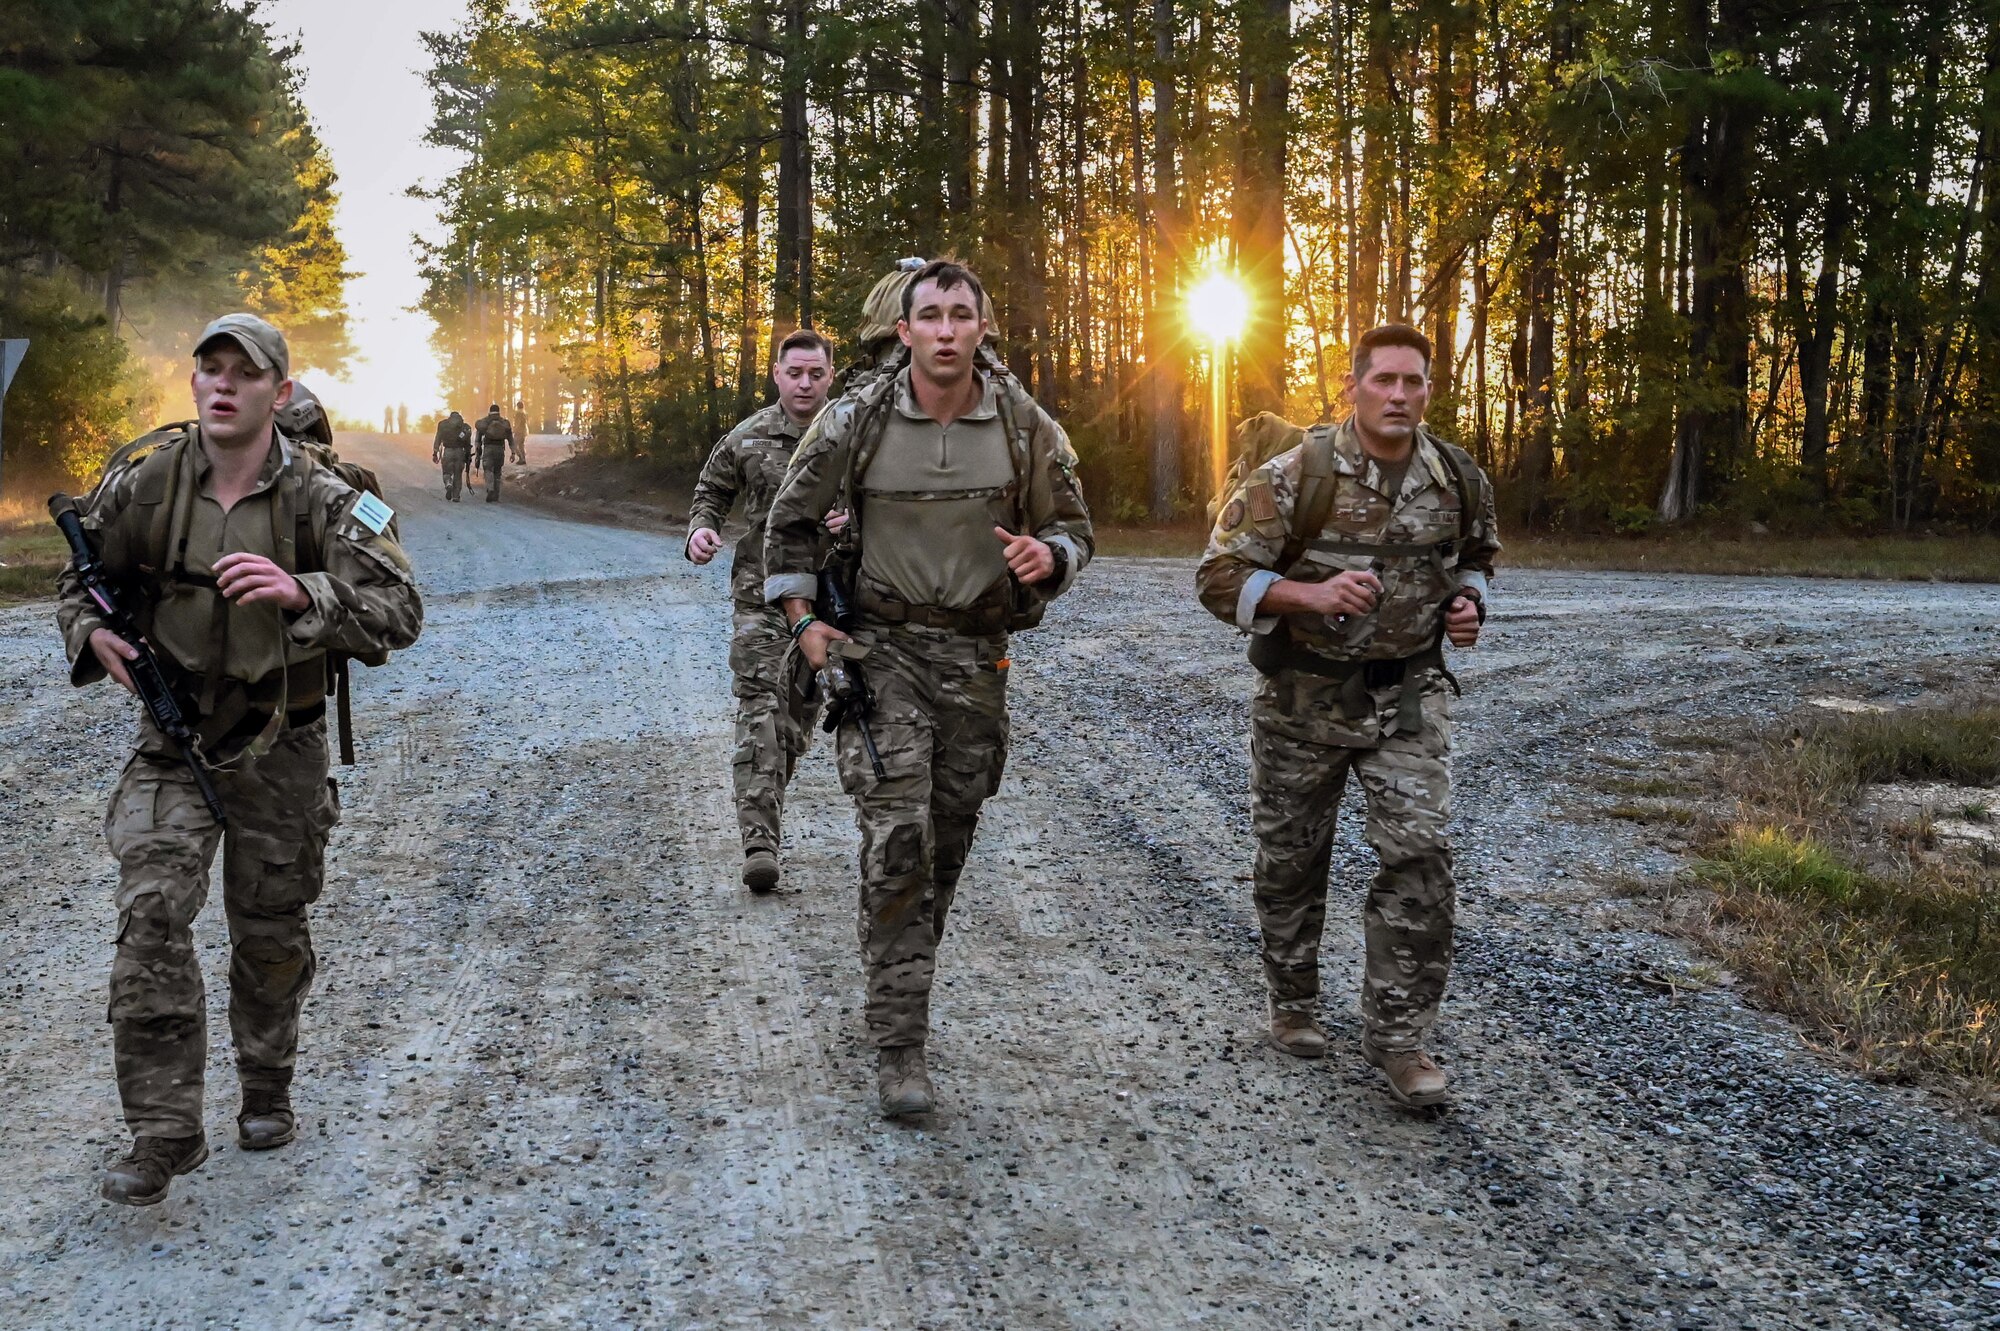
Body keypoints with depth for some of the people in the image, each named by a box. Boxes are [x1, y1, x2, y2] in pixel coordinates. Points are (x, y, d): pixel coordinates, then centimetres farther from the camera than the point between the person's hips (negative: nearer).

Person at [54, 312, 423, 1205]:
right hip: (174, 739, 0)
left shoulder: (321, 500, -13)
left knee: (271, 933, 12)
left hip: (279, 749, 0)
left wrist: (299, 593, -37)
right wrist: (93, 634, -13)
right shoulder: (144, 479, -7)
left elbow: (398, 615, -21)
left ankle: (266, 1091, 35)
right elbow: (82, 581, 9)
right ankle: (163, 1132, -8)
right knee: (152, 914, -15)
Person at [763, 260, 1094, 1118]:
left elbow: (1074, 527, 7)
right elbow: (792, 517, 7)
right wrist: (804, 621, -1)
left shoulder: (1026, 429, -2)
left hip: (977, 659, 3)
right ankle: (899, 1049, -8)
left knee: (946, 844, 12)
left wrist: (1048, 554, -17)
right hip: (882, 652, -2)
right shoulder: (857, 422, -5)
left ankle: (896, 990, 34)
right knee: (898, 842, -13)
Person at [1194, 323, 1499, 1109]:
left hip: (1409, 697, 2)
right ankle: (1293, 1004, 32)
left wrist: (1468, 602, 0)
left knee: (1418, 852, -10)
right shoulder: (1296, 477, -13)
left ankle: (1396, 1035, 0)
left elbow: (1477, 555, 21)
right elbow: (1219, 576, -13)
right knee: (1291, 858, 10)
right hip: (1304, 697, -2)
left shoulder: (1460, 483, 0)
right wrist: (1310, 593, -26)